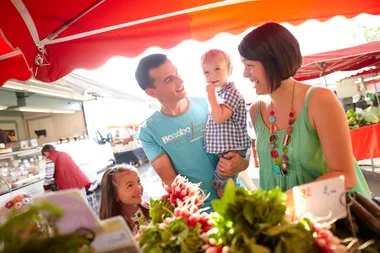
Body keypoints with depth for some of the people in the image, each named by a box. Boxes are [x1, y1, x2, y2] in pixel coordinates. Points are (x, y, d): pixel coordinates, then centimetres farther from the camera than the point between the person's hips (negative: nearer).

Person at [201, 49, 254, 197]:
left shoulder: (231, 92, -17)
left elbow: (219, 118, -27)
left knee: (221, 189, -3)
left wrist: (211, 95, -24)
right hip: (223, 149, 10)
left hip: (232, 150, -10)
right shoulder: (219, 93, 12)